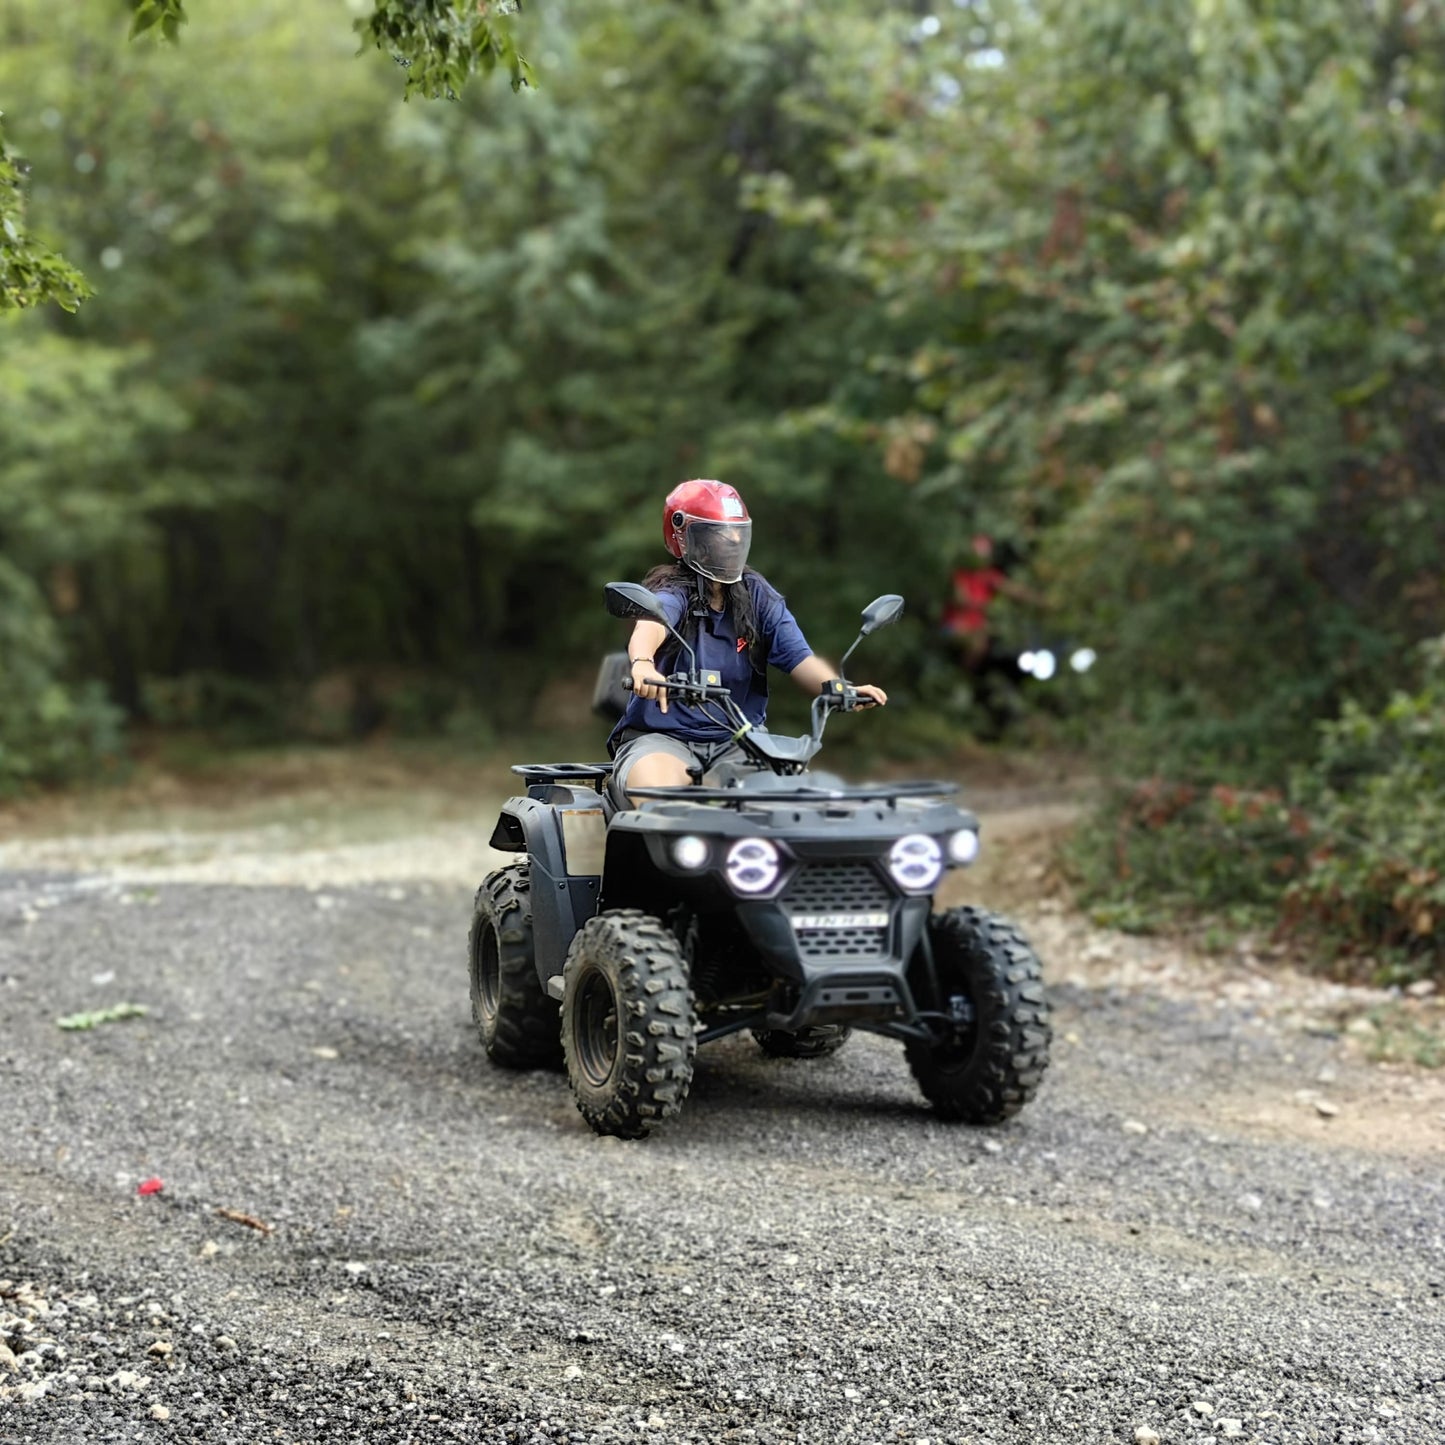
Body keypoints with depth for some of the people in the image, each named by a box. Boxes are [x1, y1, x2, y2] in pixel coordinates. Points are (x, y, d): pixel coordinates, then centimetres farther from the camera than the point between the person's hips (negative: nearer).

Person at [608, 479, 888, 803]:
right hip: (661, 737, -5)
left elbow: (798, 657, -1)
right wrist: (642, 663, -56)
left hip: (734, 742, 5)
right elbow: (651, 625, -31)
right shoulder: (673, 591, -7)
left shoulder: (757, 594, 8)